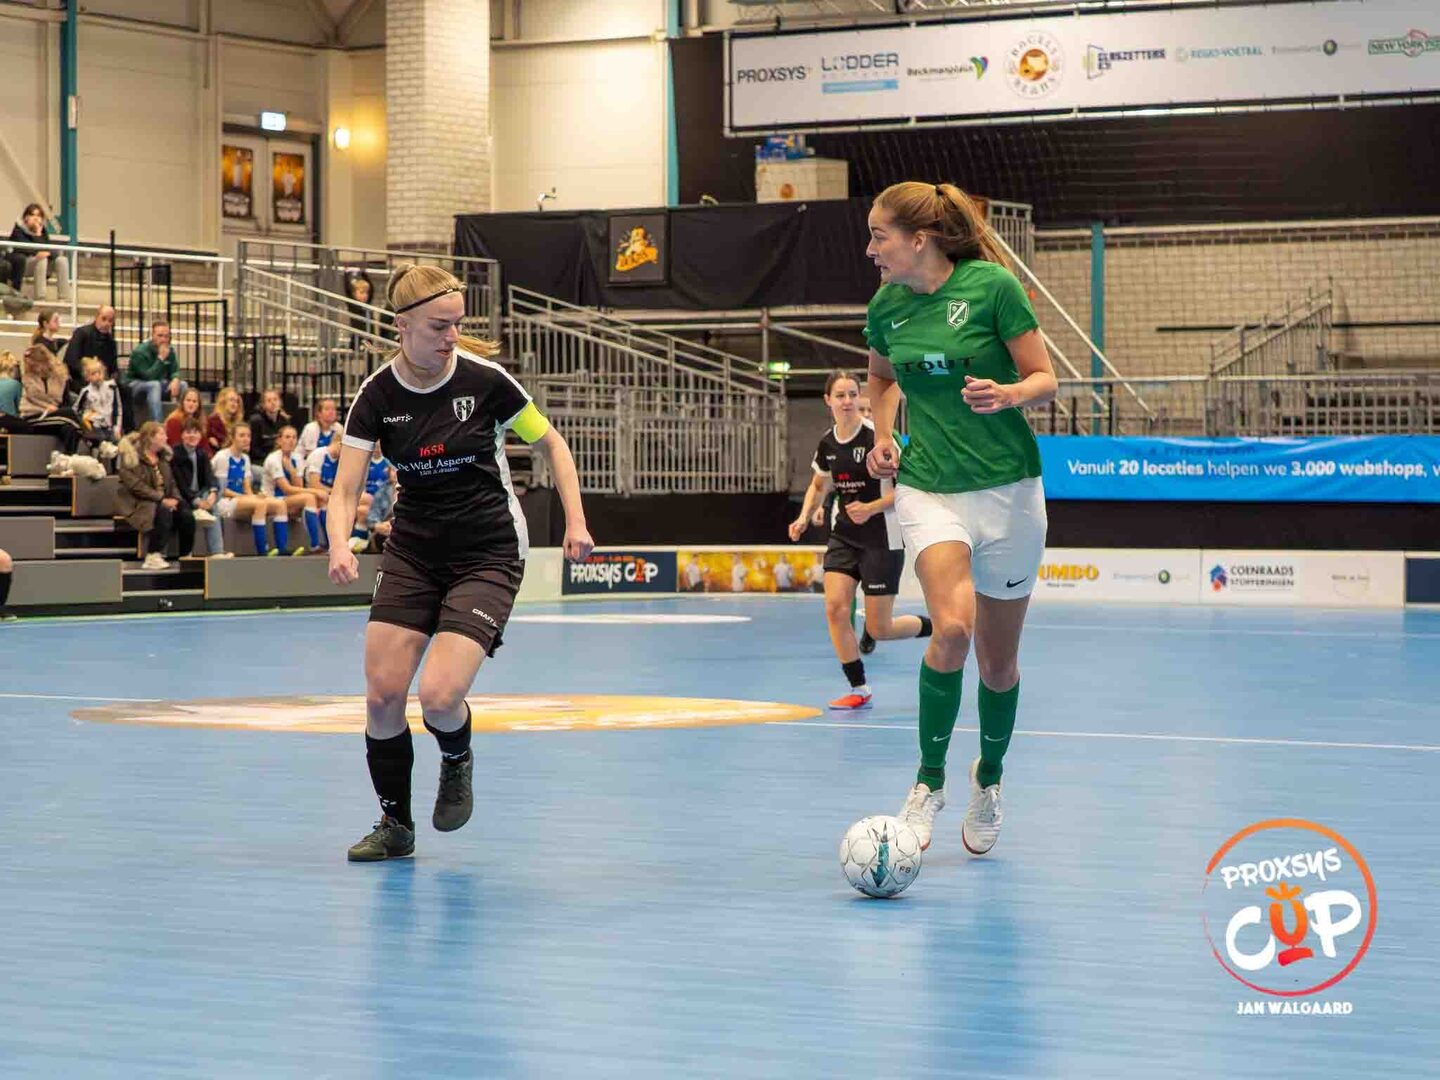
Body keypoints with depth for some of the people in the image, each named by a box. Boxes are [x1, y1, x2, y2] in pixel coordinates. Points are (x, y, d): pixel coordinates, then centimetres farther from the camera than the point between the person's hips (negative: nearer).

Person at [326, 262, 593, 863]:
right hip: (413, 548, 3)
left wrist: (575, 521, -10)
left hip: (489, 550, -3)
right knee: (382, 693, -6)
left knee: (438, 696, -18)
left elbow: (551, 444, 1)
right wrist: (340, 547, -31)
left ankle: (457, 760, 18)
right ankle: (395, 825, 15)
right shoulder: (377, 394, -8)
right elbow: (346, 487, -10)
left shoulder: (484, 378, -13)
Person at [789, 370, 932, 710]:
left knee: (879, 630, -4)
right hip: (843, 536, 5)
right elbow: (819, 485, 21)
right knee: (835, 607, -12)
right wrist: (804, 517, 5)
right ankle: (859, 689, -1)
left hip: (882, 539, -5)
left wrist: (871, 508, -23)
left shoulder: (877, 436, -15)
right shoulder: (827, 443, 2)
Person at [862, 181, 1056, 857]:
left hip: (1007, 489, -1)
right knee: (952, 627, -24)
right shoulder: (885, 306, 3)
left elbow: (1045, 380, -5)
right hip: (927, 489, 2)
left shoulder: (992, 286, -10)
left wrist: (1008, 395, -26)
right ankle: (930, 778, -9)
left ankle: (989, 775, 36)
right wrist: (884, 435, 7)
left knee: (998, 660, 8)